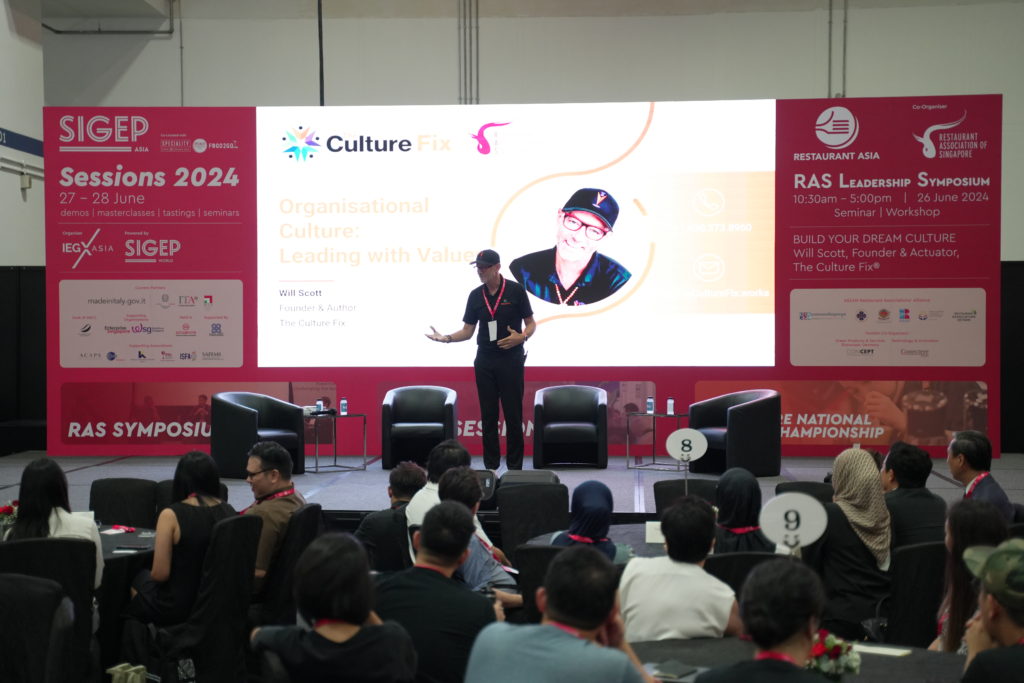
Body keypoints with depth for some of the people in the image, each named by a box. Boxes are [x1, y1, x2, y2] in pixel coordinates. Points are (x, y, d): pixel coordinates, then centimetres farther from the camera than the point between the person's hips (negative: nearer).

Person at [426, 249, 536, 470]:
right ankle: (491, 466, 13)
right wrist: (446, 338, -10)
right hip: (484, 361, 4)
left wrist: (522, 337, -21)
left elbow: (531, 323, 0)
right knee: (488, 415, 6)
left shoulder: (515, 291, -5)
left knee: (513, 414, -1)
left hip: (511, 359, -3)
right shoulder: (475, 296, 5)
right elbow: (467, 331, 7)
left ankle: (515, 467, 8)